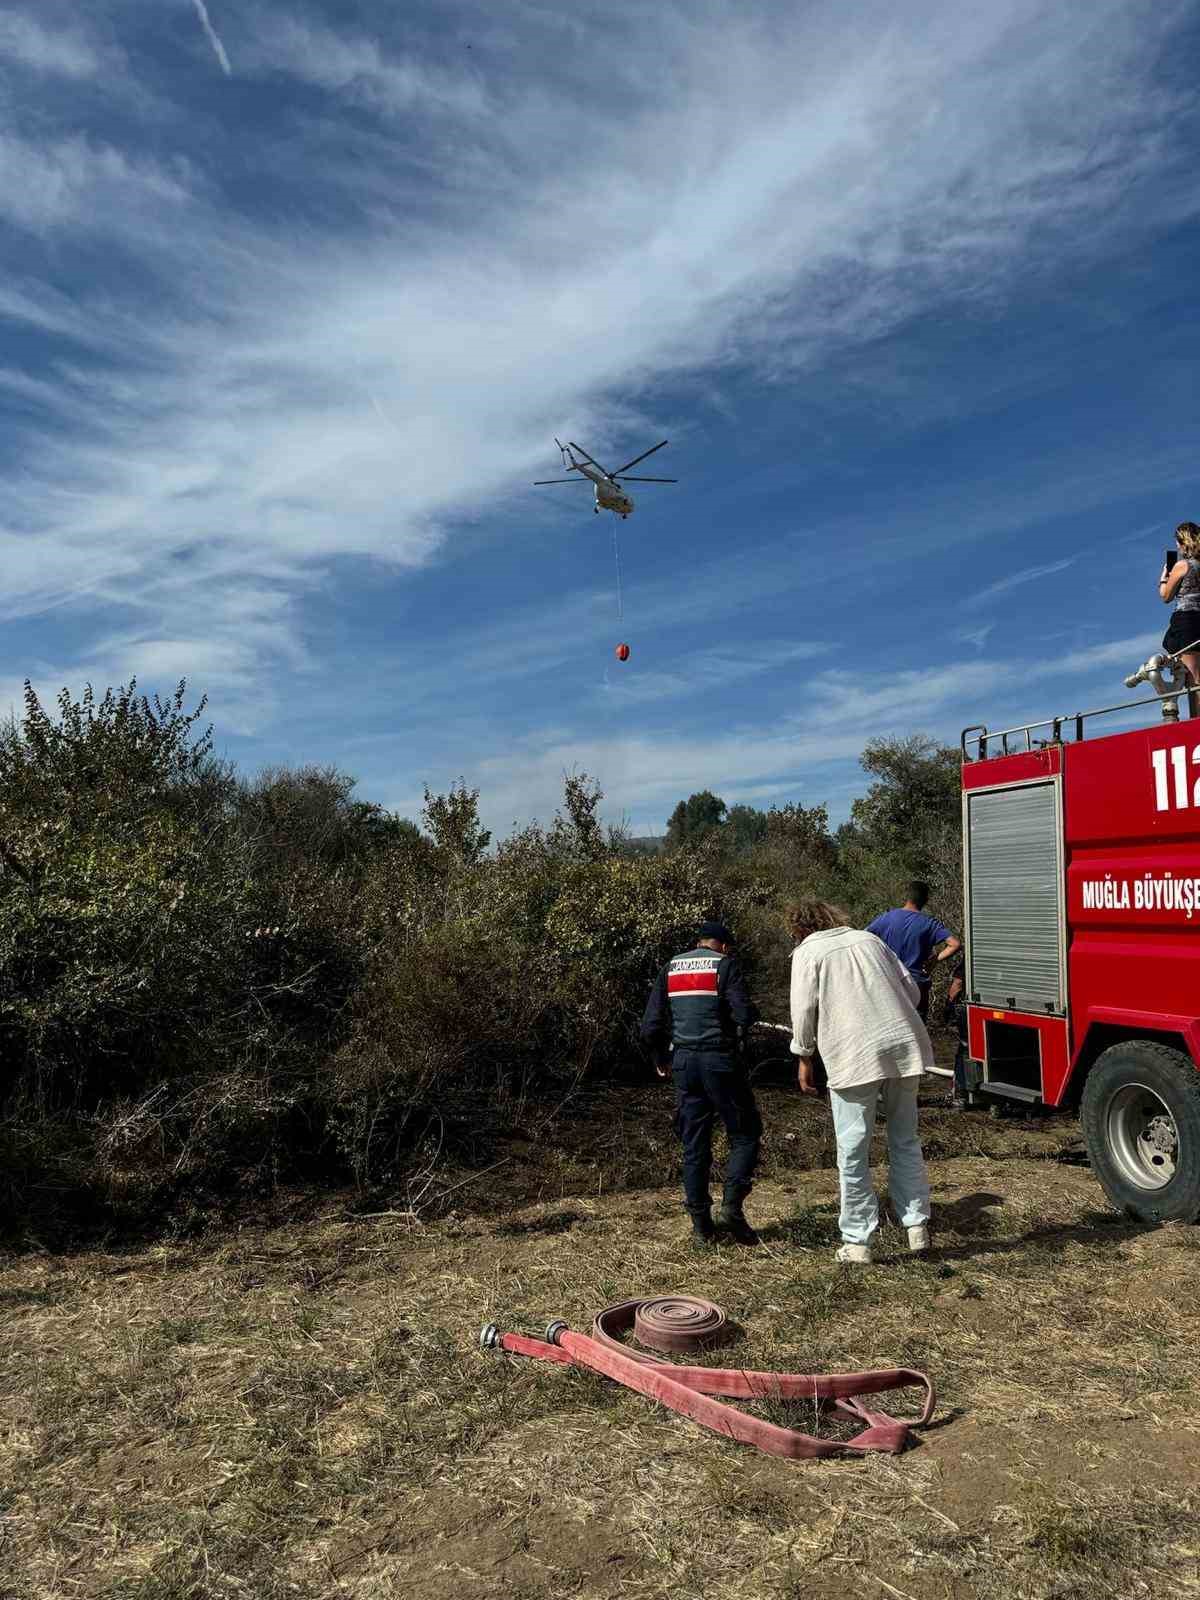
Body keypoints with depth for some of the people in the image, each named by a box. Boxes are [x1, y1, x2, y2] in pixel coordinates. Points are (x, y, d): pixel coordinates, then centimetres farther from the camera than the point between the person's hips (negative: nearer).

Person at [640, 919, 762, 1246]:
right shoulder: (725, 964, -3)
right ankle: (731, 1207, -4)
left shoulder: (670, 968, 11)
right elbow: (745, 1015, -15)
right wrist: (750, 1015, 8)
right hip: (719, 1060, -5)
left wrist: (662, 1059, 20)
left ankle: (701, 1225, 14)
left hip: (684, 1063, 5)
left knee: (694, 1145, 11)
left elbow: (650, 1026, 6)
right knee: (745, 1134, 9)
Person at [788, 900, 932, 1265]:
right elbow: (911, 989, 17)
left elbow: (804, 1010, -4)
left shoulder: (807, 952, 3)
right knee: (905, 1141, 19)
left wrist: (804, 1060, 7)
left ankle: (857, 1242, 10)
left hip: (855, 1057, -5)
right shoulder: (868, 938, 18)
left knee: (852, 1152, 5)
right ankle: (917, 1226, 20)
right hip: (905, 1046, 5)